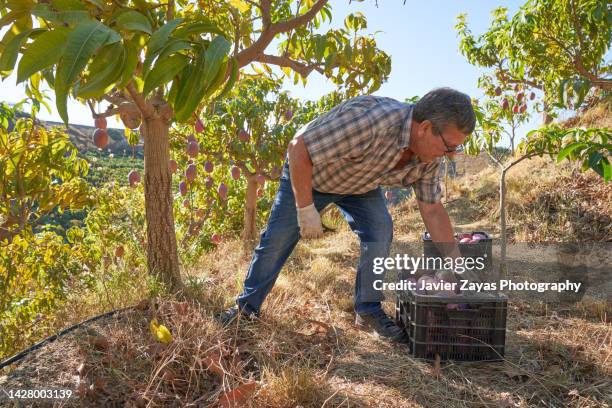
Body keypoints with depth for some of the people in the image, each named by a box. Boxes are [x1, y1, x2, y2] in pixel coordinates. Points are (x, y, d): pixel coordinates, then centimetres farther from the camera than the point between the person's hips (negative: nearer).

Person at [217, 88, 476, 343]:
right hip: (306, 173, -4)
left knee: (380, 232, -16)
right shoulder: (372, 120, -43)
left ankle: (369, 312, 0)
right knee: (277, 239, -1)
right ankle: (247, 306, 19)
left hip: (360, 184, 5)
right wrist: (305, 209, -32)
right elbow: (298, 148, -37)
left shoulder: (429, 153, -19)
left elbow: (432, 210, -9)